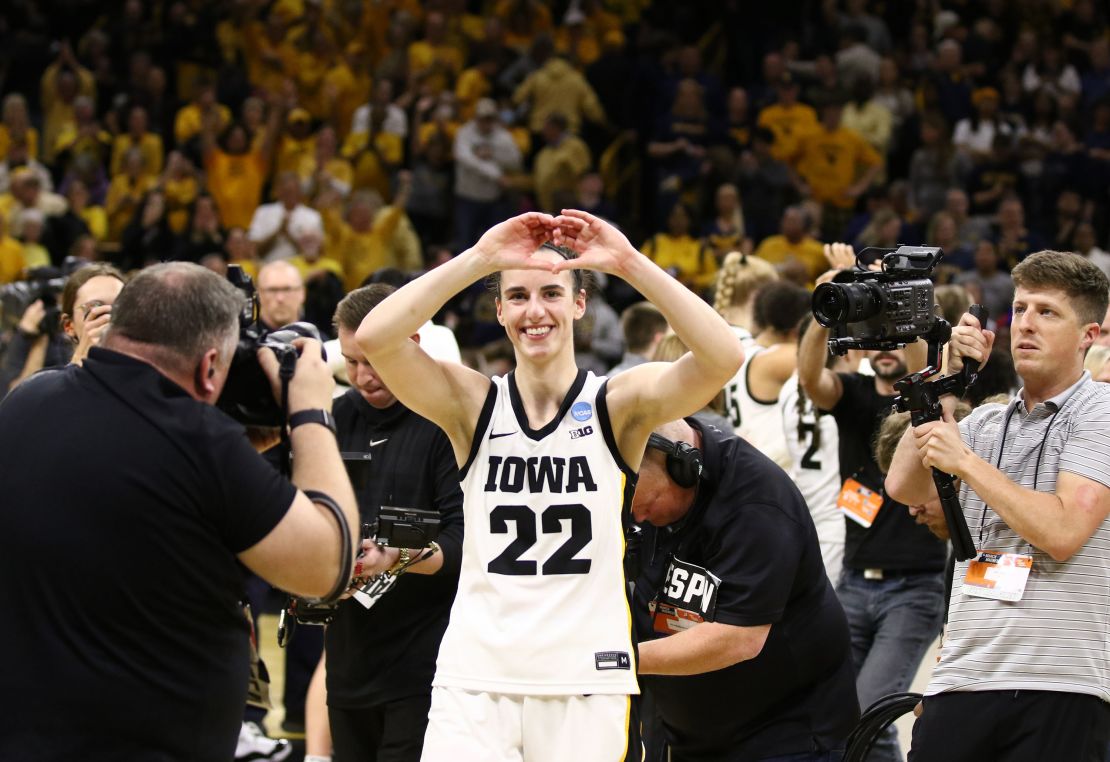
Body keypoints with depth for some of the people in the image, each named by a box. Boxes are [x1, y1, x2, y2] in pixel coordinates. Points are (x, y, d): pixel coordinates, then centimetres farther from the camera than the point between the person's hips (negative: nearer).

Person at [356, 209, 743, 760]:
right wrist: (480, 258, -19)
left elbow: (723, 358, -17)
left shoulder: (619, 405, 1)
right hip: (475, 677, 0)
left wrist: (631, 264, -22)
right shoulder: (473, 404, 3)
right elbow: (373, 338, -13)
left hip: (587, 681, 0)